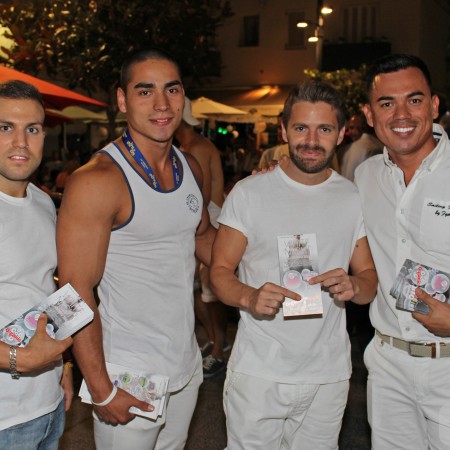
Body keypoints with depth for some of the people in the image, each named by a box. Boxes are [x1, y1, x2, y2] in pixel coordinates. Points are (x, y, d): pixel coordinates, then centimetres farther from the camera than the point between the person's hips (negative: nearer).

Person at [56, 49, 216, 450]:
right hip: (129, 378, -7)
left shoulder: (191, 168, 3)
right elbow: (77, 293, -19)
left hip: (187, 365, 7)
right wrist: (103, 391, -19)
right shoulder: (96, 180, -19)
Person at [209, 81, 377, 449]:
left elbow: (371, 278, 8)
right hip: (257, 373, -2)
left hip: (329, 374, 3)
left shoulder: (355, 198, 4)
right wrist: (249, 297, -26)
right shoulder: (249, 193, -4)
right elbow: (220, 270, -4)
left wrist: (355, 286, -16)